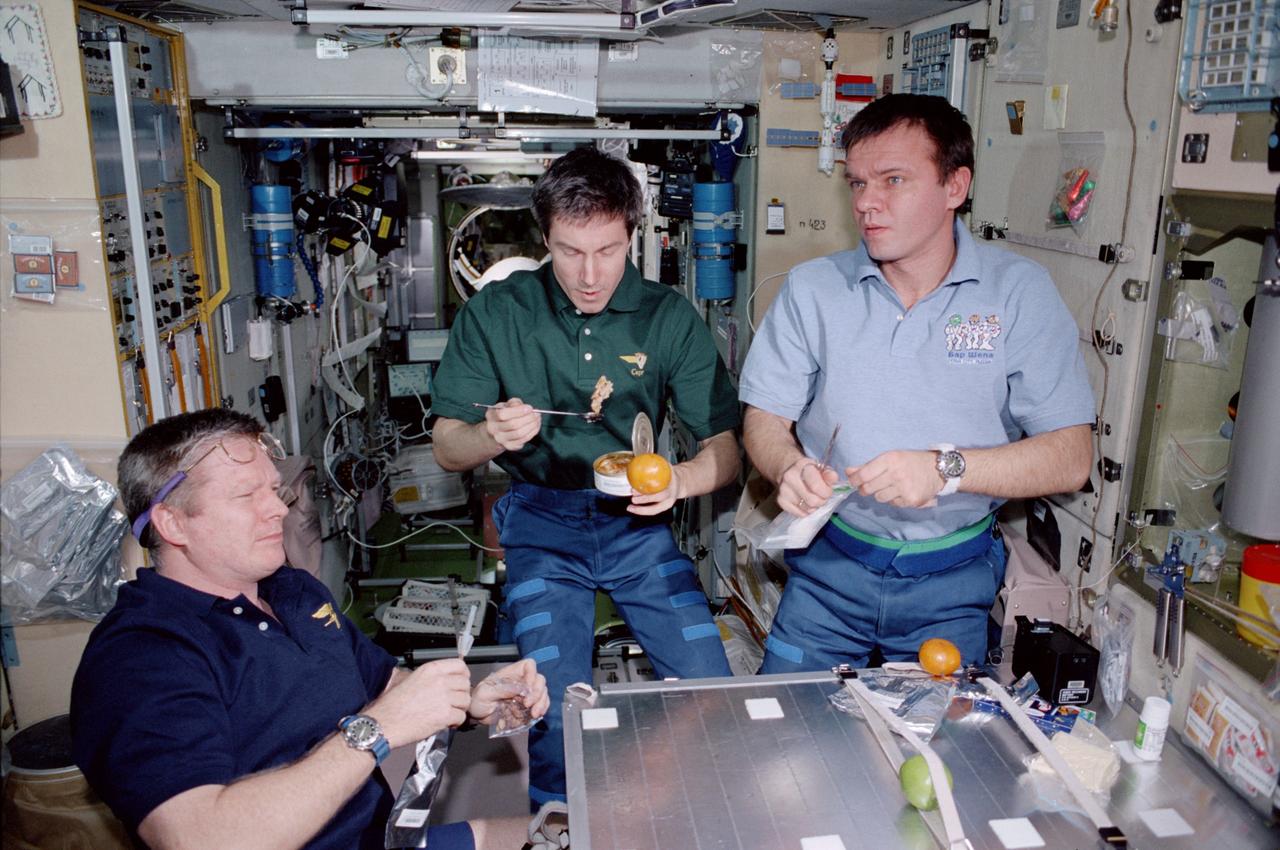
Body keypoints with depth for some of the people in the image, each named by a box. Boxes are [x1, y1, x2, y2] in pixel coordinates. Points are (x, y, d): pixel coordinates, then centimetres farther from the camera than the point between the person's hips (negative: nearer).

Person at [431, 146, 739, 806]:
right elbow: (447, 451, 1)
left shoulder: (670, 317, 0)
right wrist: (492, 435, -23)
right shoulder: (495, 313, -3)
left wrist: (679, 480, -23)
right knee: (558, 709, -16)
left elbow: (725, 447, 0)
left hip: (636, 521, 2)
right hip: (539, 518, -1)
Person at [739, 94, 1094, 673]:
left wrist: (945, 468, -25)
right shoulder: (811, 289, -2)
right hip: (830, 565, 1)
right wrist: (789, 466, -22)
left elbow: (1071, 458, -11)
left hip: (952, 583, 0)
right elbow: (765, 419, 0)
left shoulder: (1020, 293, -6)